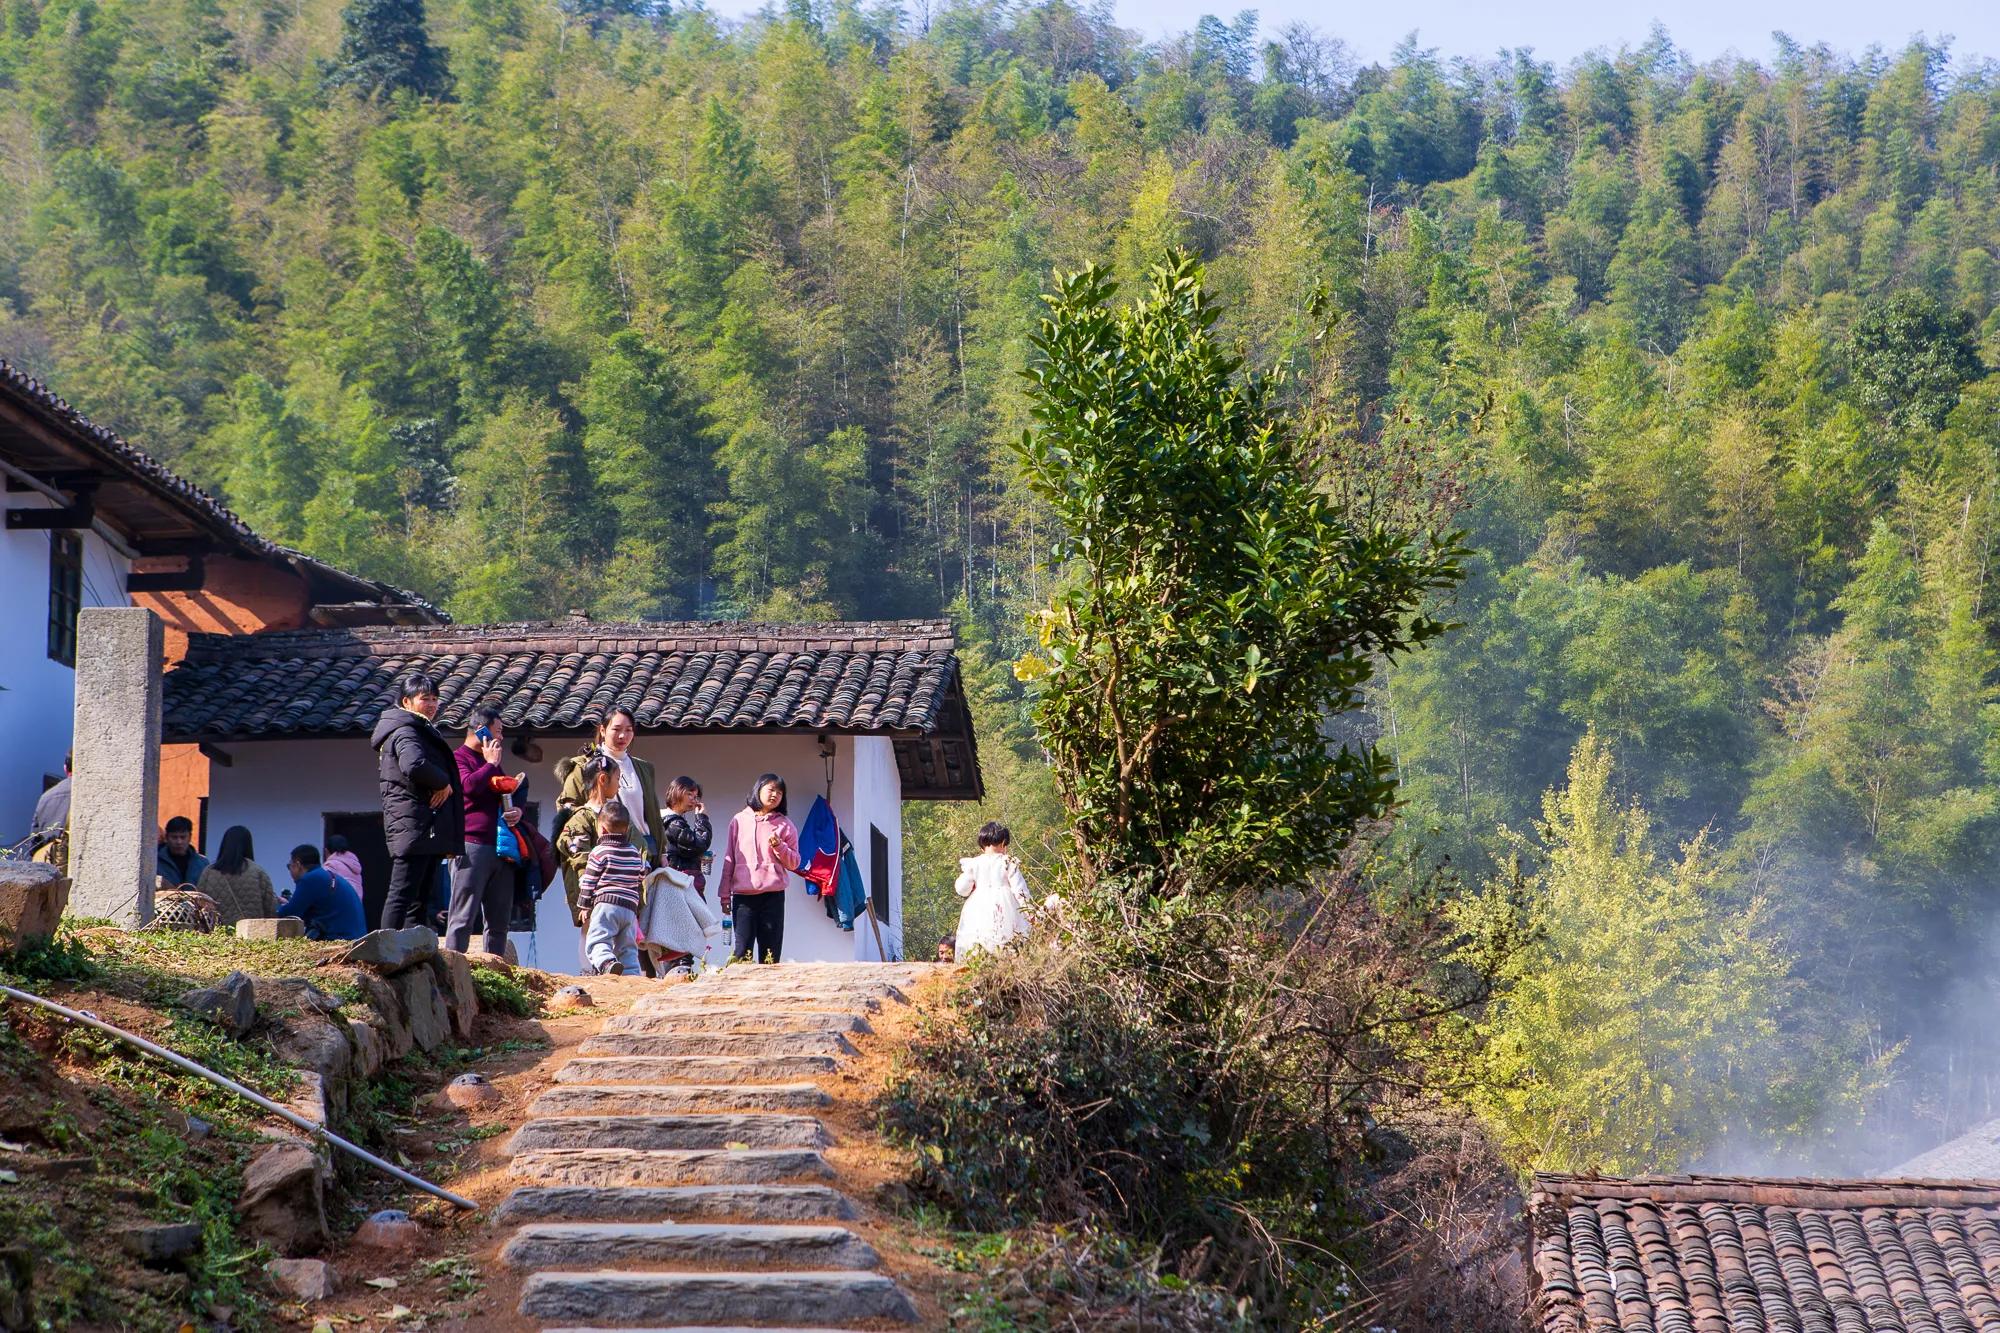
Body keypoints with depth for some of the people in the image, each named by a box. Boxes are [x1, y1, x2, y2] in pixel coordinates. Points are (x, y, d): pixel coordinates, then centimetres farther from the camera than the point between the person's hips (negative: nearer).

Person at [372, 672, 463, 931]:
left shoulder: (422, 732, 24)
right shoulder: (405, 732, -10)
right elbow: (414, 766, -30)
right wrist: (442, 782, -14)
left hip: (429, 831, 11)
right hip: (414, 827, -11)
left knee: (419, 899, 10)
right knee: (402, 894, -13)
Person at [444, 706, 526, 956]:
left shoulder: (493, 762, 26)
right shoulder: (458, 758, 0)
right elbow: (468, 785, -19)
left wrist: (517, 811, 10)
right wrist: (490, 764, -5)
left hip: (500, 849, 8)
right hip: (471, 845, -8)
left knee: (499, 920, 7)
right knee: (463, 918, -11)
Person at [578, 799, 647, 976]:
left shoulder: (599, 852, -2)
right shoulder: (635, 854, 15)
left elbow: (588, 883, 0)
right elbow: (641, 880, 23)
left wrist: (585, 907, 9)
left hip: (605, 904, -6)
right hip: (631, 908, 6)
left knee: (597, 941, -14)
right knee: (628, 947, 11)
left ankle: (608, 963, -41)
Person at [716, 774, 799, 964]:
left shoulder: (785, 825, 8)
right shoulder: (740, 821, 10)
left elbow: (794, 863, 7)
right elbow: (729, 859, 12)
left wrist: (779, 847, -11)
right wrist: (724, 895, 10)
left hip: (773, 896, 0)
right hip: (743, 896, 0)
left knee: (770, 955, 0)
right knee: (742, 951, -4)